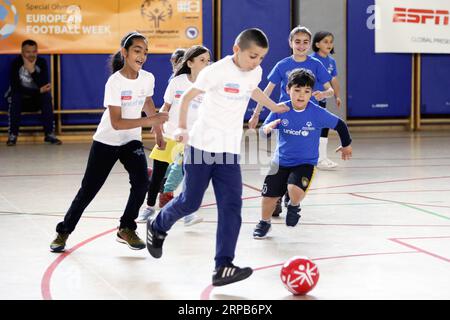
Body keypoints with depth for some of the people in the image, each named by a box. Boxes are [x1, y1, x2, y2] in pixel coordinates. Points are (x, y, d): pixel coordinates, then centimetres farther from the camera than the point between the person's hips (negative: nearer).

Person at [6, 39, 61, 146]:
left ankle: (49, 134, -27)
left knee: (47, 96, -27)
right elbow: (15, 87, -24)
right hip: (21, 99, -1)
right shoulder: (16, 63, -15)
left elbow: (44, 85, -20)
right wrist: (39, 90, -28)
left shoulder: (42, 62, -10)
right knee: (15, 97, -32)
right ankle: (13, 134, -27)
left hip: (37, 99, 1)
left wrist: (32, 70, -31)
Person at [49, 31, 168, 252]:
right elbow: (116, 123, -27)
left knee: (141, 181, -18)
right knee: (89, 189, 0)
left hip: (132, 141, 4)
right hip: (106, 141, -4)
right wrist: (148, 121, -35)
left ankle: (126, 229, 1)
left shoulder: (148, 79, -7)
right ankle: (64, 231, 19)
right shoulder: (114, 82, -23)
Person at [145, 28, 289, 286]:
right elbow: (188, 96, -5)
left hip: (230, 151, 5)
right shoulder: (216, 71, -16)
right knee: (190, 202, 4)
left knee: (231, 207, -8)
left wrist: (274, 106, 41)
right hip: (202, 146, -5)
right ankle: (157, 227, 35)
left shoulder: (255, 72, 4)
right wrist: (182, 128, -12)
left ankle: (223, 266, -9)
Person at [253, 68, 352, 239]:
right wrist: (267, 128, -34)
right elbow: (263, 131, -9)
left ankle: (294, 206, 10)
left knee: (295, 190, -28)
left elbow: (340, 125, -2)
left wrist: (346, 145, 13)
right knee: (269, 196, 7)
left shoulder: (318, 113, -16)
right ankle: (264, 223, 39)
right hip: (281, 161, 2)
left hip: (306, 163, -2)